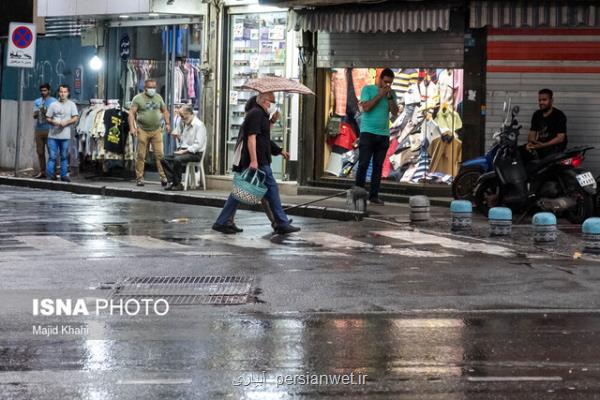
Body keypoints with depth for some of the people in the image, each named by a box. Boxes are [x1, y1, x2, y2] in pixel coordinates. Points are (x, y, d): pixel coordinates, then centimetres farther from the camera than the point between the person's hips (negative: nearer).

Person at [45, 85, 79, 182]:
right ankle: (50, 174, -1)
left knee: (64, 157, 6)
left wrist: (66, 123, -16)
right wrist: (53, 122, -11)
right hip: (53, 135, 0)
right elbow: (48, 118, 10)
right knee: (52, 156, -4)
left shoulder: (71, 105, 6)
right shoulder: (53, 105, 9)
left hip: (65, 135, 0)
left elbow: (75, 118, 0)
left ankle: (64, 175, 12)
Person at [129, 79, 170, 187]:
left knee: (159, 155, -5)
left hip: (156, 130, 2)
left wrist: (167, 123, 8)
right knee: (141, 156, 0)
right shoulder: (138, 98, 0)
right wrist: (132, 127, -16)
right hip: (143, 131, -2)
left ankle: (163, 177, -5)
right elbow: (132, 113, -5)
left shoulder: (158, 97, 13)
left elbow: (165, 110, 21)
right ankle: (139, 178, 6)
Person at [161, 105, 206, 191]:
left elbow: (198, 145, -18)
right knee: (164, 159, -10)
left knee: (177, 160, -33)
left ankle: (177, 184, -21)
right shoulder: (183, 123, 17)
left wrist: (184, 151, -22)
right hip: (183, 150, 8)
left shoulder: (199, 125, -10)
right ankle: (171, 182, -15)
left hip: (195, 153, -8)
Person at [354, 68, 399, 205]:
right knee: (363, 164, -6)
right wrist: (379, 95, -12)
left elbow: (395, 112, 2)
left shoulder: (392, 93, 11)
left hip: (384, 134, 4)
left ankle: (374, 196, 6)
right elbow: (365, 107, -12)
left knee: (378, 166, 3)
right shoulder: (368, 89, 1)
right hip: (368, 132, -4)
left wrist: (390, 97, -9)